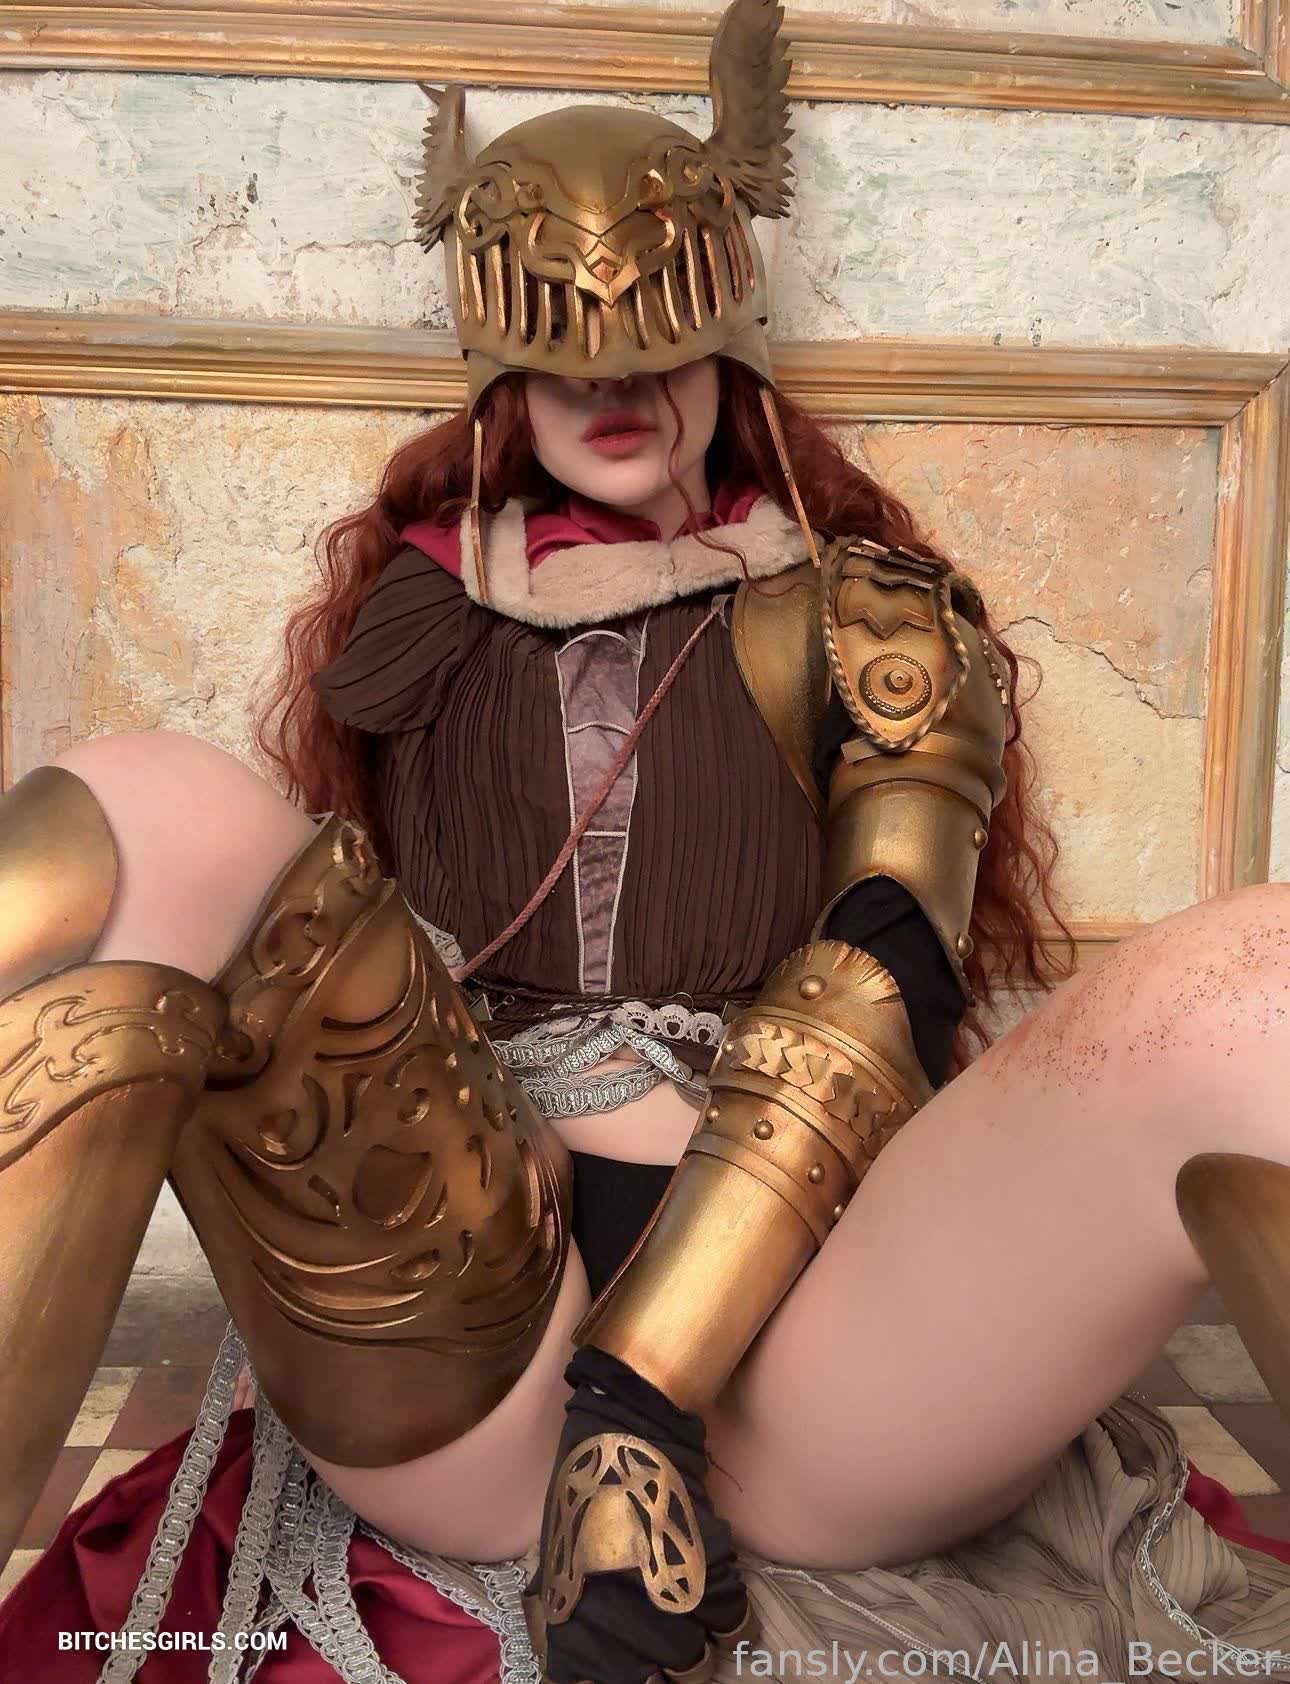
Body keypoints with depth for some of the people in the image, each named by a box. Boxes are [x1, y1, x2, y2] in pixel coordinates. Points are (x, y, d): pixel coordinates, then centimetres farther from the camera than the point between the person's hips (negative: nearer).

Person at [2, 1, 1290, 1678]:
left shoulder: (868, 617, 10)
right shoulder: (418, 607, 16)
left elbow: (881, 986, -5)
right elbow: (345, 958, 12)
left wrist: (644, 1390, -17)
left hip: (813, 1321, -1)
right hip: (470, 1329, 2)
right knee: (154, 824, -20)